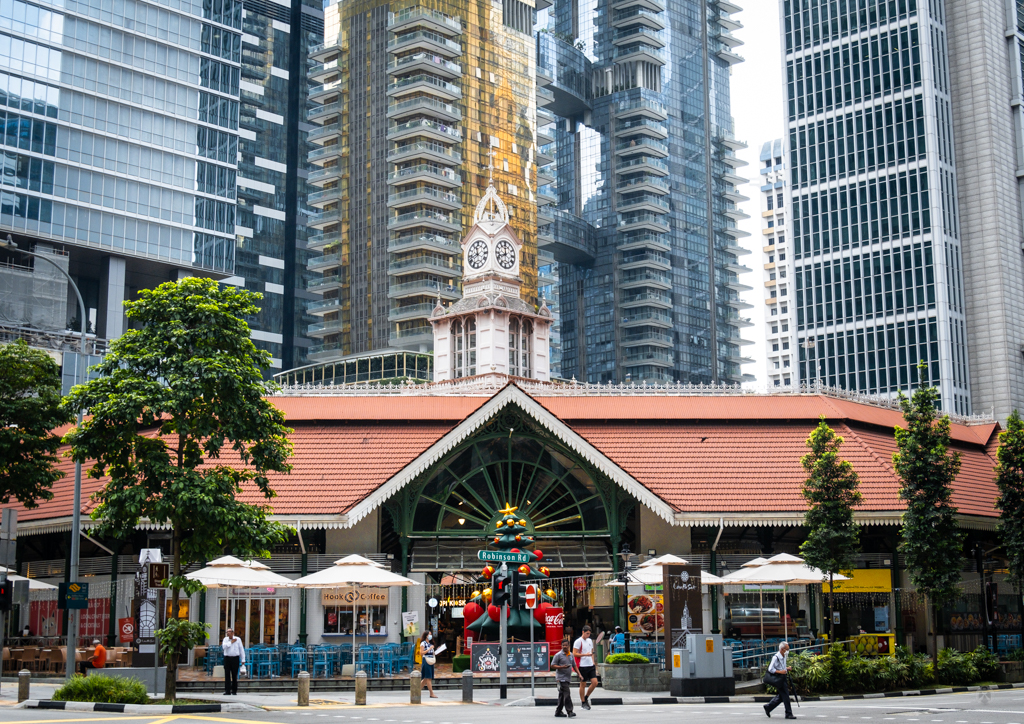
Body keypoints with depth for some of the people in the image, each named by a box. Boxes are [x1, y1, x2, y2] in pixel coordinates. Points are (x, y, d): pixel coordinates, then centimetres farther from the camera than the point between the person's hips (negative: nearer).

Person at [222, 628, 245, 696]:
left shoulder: (238, 639, 4)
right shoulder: (225, 639, 8)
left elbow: (241, 649, 6)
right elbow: (224, 646, -10)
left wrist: (243, 659, 4)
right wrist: (231, 642, -9)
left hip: (235, 658, -1)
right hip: (227, 658, 1)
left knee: (234, 675, 2)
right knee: (227, 675, -5)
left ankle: (234, 691, 9)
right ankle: (227, 691, -4)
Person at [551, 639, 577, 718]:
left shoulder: (571, 655, 13)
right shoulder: (558, 655, -6)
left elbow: (574, 666, 20)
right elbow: (552, 665, -7)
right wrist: (562, 667, -21)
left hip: (568, 678, 7)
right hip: (561, 678, -7)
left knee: (562, 695, 11)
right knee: (567, 694, -14)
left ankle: (558, 712, 17)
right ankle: (569, 711, -15)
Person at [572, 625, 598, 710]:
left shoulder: (590, 641, 15)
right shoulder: (578, 641, -8)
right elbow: (574, 654, -12)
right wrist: (585, 654, -20)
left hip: (591, 666, 6)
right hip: (582, 666, -6)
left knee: (595, 682, -1)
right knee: (583, 684, 2)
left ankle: (586, 698, 18)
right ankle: (583, 702, 13)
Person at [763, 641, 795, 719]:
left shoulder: (784, 657, 14)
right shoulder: (776, 658, -16)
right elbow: (770, 669, -20)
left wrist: (786, 669, 8)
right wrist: (780, 672, -24)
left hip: (783, 678, 9)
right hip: (778, 679, -9)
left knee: (780, 696, 13)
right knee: (785, 696, -7)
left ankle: (768, 707, 27)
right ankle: (788, 714, -1)